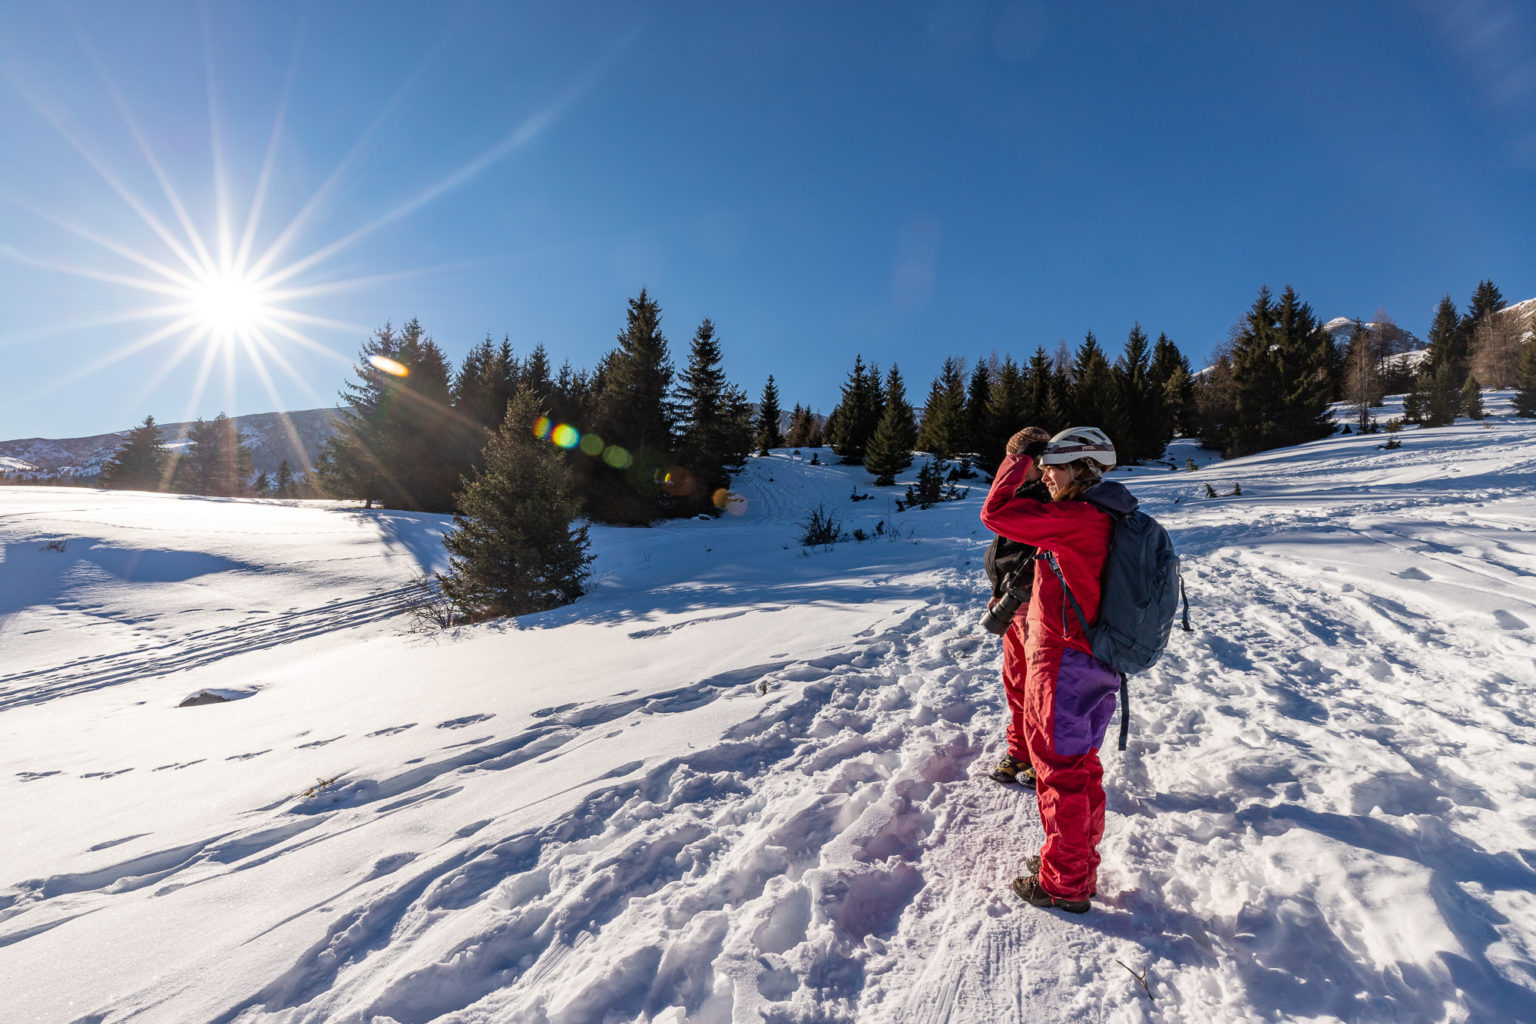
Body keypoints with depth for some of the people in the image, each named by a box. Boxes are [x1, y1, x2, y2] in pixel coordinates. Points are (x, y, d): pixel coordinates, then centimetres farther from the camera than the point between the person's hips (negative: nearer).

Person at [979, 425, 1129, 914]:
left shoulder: (1075, 518, -21)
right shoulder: (1106, 519, 9)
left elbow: (995, 513, -22)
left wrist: (1018, 458, -11)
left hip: (1062, 662, -10)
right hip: (1101, 665, 10)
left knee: (1058, 769, 5)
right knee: (1082, 766, 21)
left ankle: (1065, 883, 21)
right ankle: (1083, 868, 37)